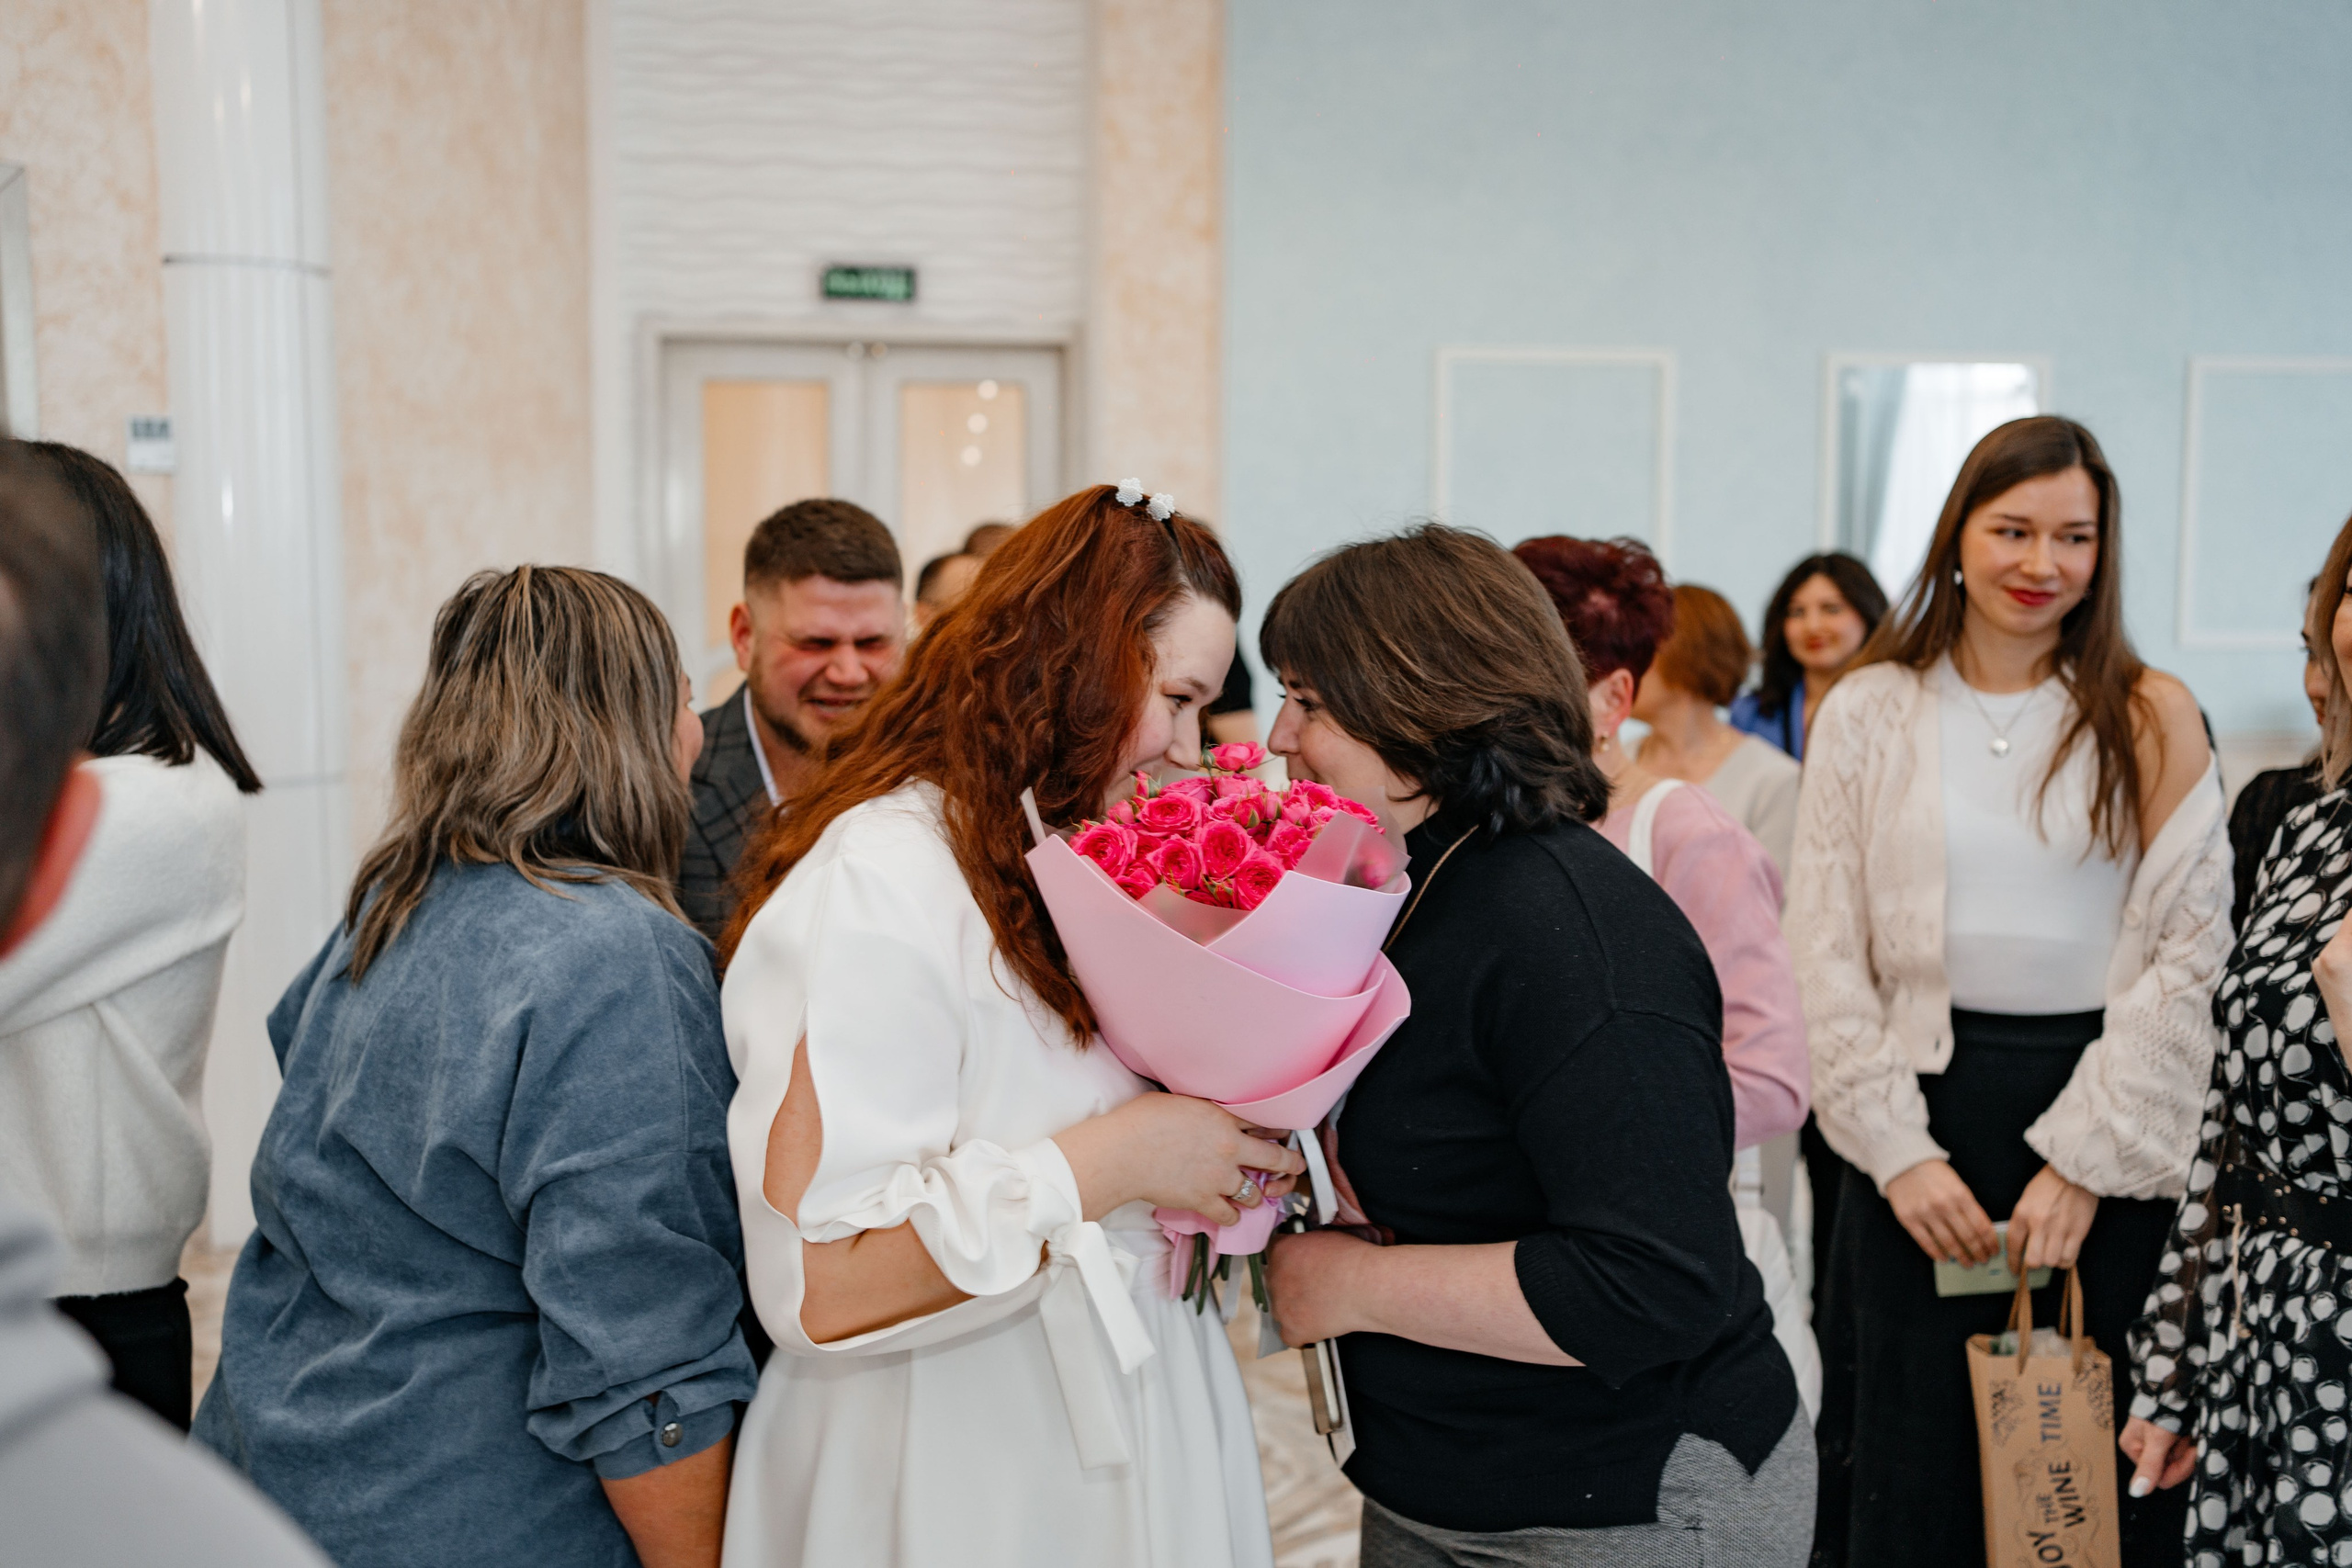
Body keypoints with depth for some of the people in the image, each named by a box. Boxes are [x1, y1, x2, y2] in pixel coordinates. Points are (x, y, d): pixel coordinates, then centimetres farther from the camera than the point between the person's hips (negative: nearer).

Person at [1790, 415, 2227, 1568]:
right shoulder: (1869, 712, 4)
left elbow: (2191, 957, -3)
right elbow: (1825, 955, 1)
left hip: (2112, 1134, 0)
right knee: (1915, 1463, 9)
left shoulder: (2150, 718, 2)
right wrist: (1897, 1149, -8)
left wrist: (2087, 1163, -11)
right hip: (1926, 1116, 0)